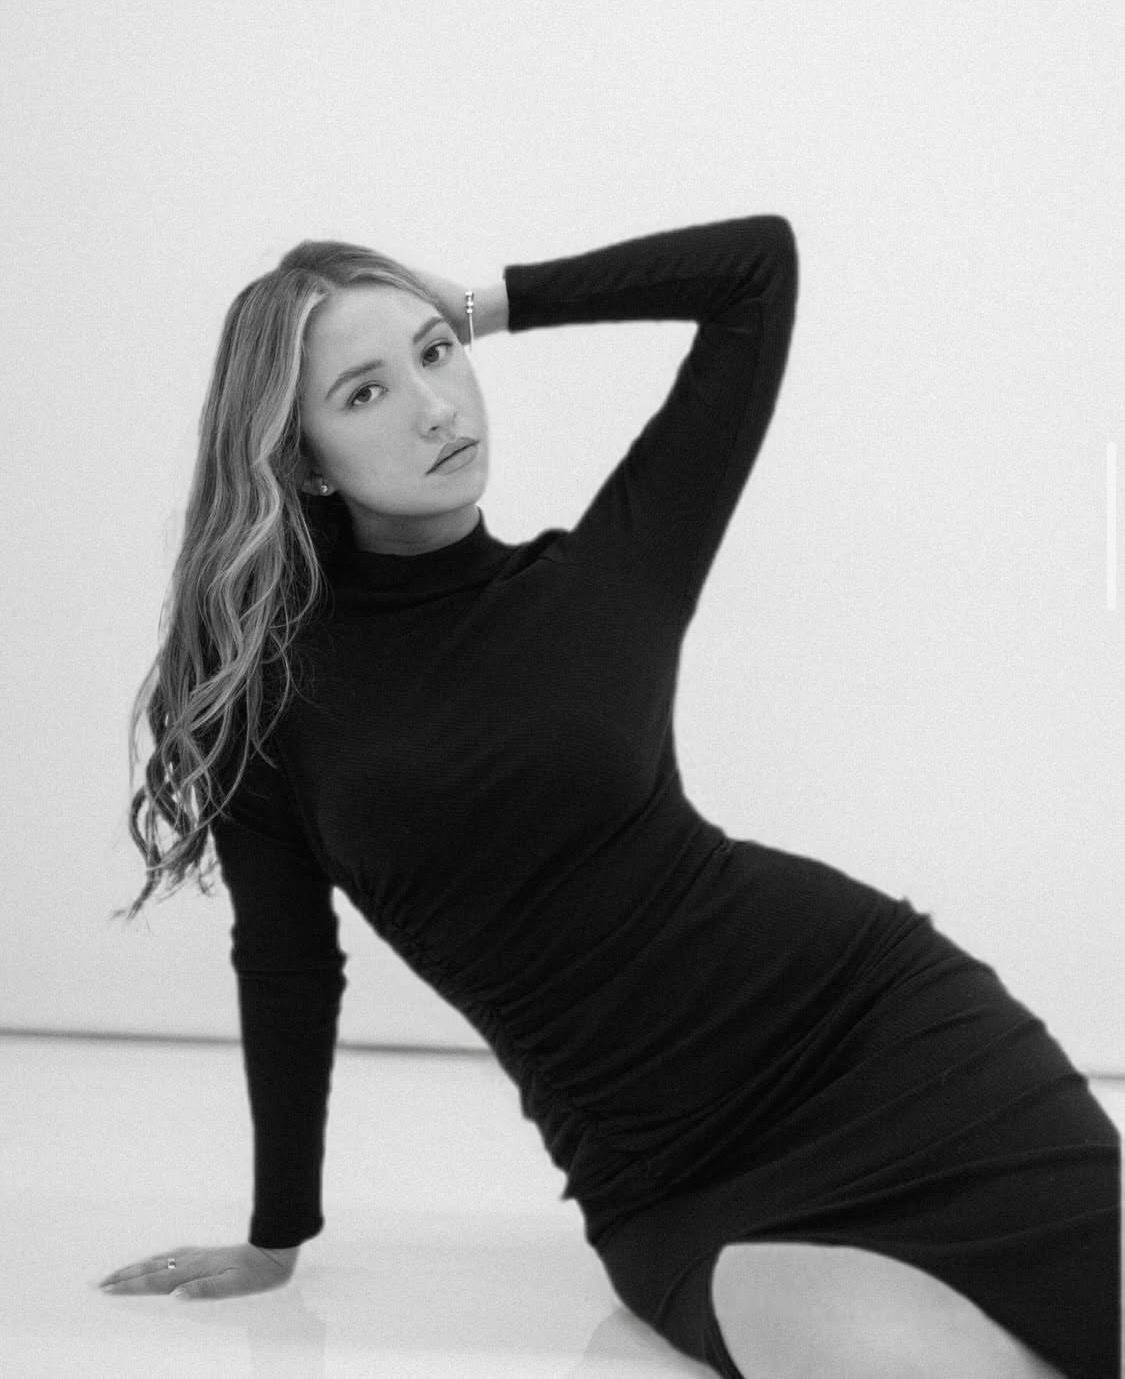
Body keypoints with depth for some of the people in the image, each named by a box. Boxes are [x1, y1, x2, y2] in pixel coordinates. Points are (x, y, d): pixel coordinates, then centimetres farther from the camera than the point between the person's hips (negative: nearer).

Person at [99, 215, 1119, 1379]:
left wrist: (492, 302, 6)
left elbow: (759, 261, 5)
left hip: (884, 1018, 1)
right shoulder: (258, 681, 1)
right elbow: (287, 969, 10)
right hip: (676, 1191, -1)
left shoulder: (606, 571, 2)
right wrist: (275, 1237, 17)